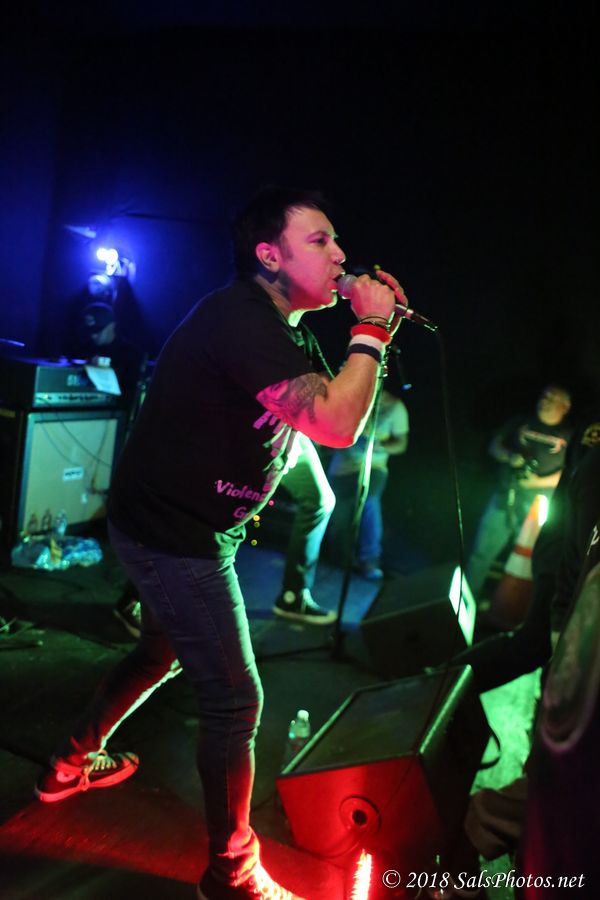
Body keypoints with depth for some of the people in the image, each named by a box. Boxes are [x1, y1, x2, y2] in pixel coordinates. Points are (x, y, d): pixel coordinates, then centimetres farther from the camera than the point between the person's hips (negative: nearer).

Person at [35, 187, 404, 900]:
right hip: (176, 537, -11)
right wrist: (371, 331, -20)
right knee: (234, 701, 0)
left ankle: (72, 763, 51)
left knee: (160, 653, 29)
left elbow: (319, 412, 12)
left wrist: (371, 330, 1)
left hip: (171, 524, 11)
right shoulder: (242, 318, -25)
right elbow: (337, 424, -34)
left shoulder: (272, 327, 9)